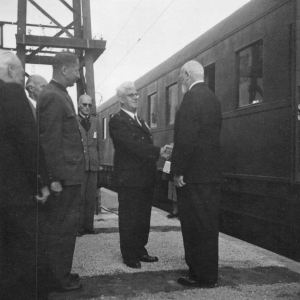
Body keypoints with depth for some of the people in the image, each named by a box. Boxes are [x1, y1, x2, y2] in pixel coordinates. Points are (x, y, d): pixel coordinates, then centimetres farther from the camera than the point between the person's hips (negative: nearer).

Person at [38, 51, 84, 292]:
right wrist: (55, 178, -20)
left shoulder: (58, 94, 15)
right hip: (64, 176, -10)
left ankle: (61, 273, 29)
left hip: (69, 174, 10)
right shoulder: (53, 96, -15)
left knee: (65, 226, 17)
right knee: (61, 227, 1)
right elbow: (50, 141, -20)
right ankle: (59, 279, 14)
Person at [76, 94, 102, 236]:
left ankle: (89, 226, 13)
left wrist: (98, 160, 11)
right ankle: (78, 226, 3)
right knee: (79, 196, -4)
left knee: (91, 197, 6)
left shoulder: (95, 121, 16)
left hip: (93, 164, 4)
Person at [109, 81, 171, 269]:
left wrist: (159, 153, 3)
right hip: (129, 179, -8)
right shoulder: (118, 121, -10)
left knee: (143, 217, 14)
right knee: (129, 218, 1)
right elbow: (132, 145, -23)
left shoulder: (140, 121, 19)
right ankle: (129, 255, 13)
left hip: (146, 178, 8)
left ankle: (140, 250, 26)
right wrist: (158, 151, -31)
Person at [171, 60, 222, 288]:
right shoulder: (212, 98, 14)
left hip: (194, 174, -9)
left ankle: (202, 276, 9)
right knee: (207, 224, 15)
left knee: (196, 226, 0)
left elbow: (187, 138, -21)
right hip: (211, 172, 9)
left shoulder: (192, 97, -13)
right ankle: (207, 273, 26)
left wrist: (178, 171, -15)